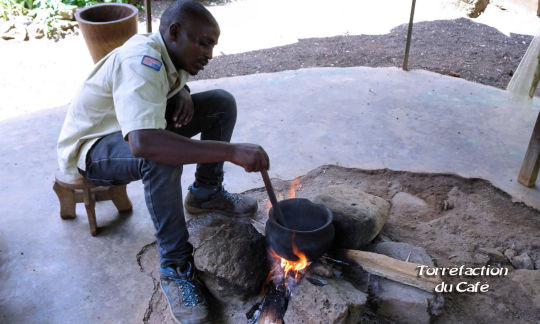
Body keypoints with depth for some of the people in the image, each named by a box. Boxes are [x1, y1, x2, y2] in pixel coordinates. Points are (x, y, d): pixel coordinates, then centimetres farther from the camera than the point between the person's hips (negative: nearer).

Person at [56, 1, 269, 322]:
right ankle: (176, 267, -27)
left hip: (137, 127, 8)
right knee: (161, 157, -42)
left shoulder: (164, 54, -6)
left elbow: (174, 83, 19)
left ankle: (206, 193, 9)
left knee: (222, 103, -4)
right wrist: (231, 151, -52)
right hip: (91, 147, -8)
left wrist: (182, 93, -9)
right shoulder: (140, 63, -33)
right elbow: (142, 143, -51)